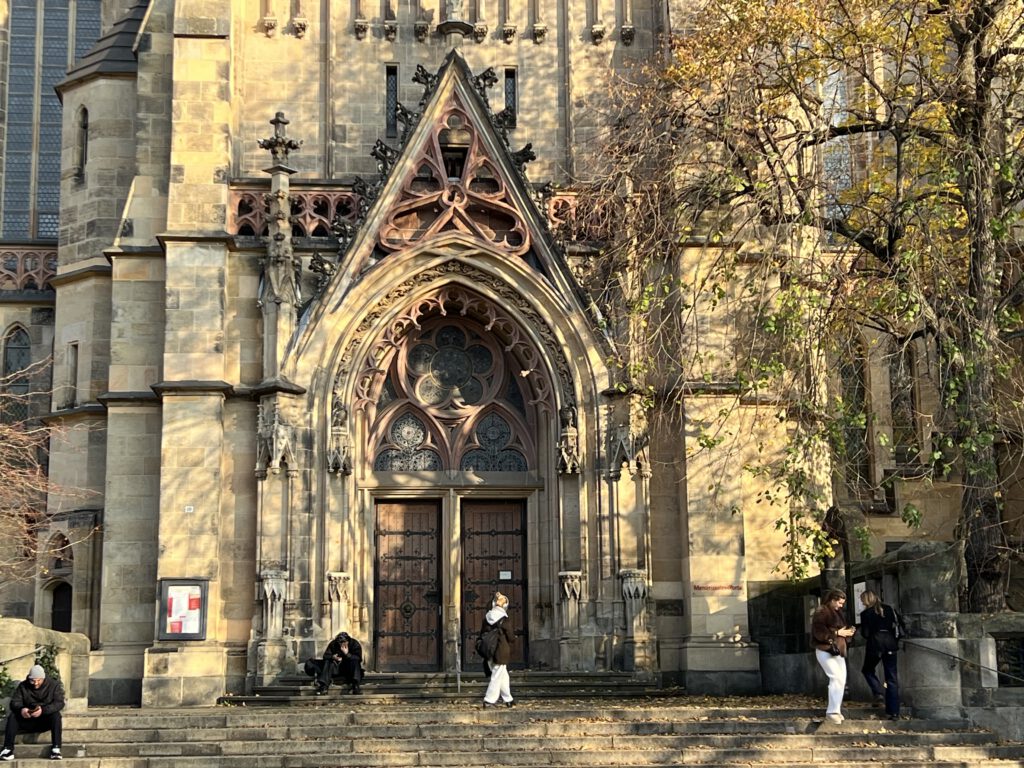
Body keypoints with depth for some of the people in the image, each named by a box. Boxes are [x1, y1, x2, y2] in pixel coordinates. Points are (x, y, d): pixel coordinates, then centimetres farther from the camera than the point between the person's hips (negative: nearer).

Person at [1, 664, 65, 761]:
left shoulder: (54, 684, -7)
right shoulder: (23, 686, -1)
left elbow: (59, 702, -19)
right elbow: (14, 702, -9)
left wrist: (43, 710, -38)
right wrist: (21, 709, -35)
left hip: (46, 719, -2)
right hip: (28, 721, 2)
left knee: (56, 715, -33)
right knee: (12, 717, -23)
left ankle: (56, 748, -39)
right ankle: (8, 749, -31)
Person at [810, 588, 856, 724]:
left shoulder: (837, 612, 16)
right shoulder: (821, 612, -12)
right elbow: (819, 632, -22)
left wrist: (848, 632, 6)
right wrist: (837, 633, -20)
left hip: (837, 650, 9)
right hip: (825, 651, -9)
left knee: (841, 679, 8)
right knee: (837, 678, -18)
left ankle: (836, 710, 18)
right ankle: (832, 712, -15)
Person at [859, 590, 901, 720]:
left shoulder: (866, 613, -3)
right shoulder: (889, 609, 7)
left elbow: (865, 633, -5)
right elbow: (897, 626, 5)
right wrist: (895, 641, 15)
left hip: (875, 645, -3)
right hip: (890, 644, 3)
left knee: (867, 670, 23)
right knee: (892, 679, 6)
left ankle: (879, 692, -2)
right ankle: (894, 712, 4)